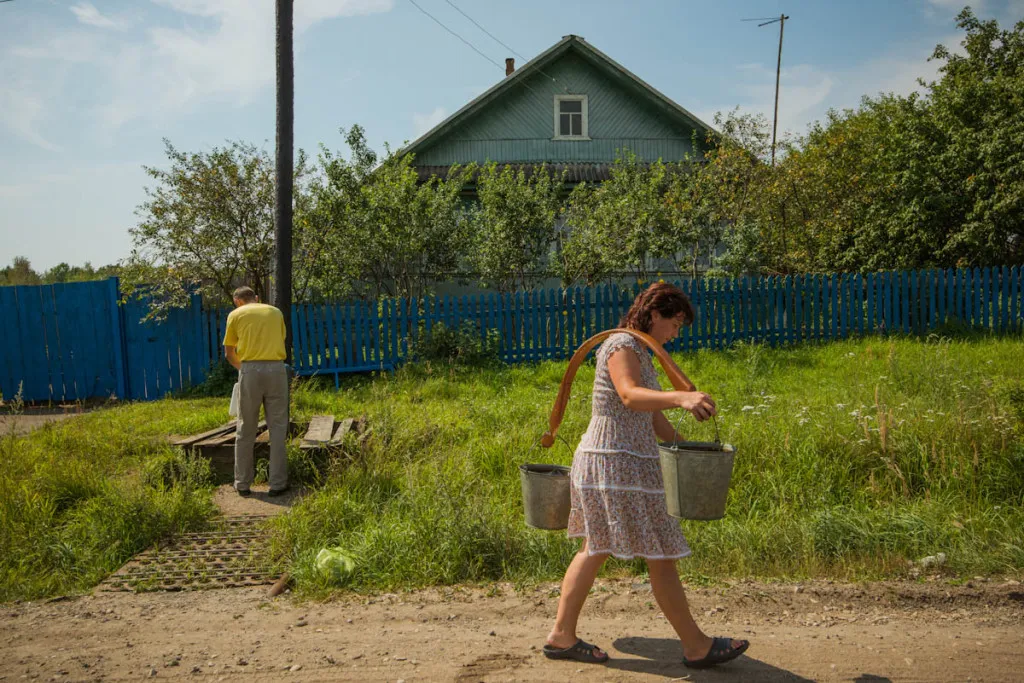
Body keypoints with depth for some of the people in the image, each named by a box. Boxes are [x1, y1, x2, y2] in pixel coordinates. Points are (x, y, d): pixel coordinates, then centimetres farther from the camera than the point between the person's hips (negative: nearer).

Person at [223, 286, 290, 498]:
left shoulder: (236, 314, 12)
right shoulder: (275, 312, 18)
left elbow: (229, 354, 16)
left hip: (250, 370, -1)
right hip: (276, 369, 1)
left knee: (245, 429, 9)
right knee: (277, 427, 5)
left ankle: (243, 484, 15)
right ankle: (277, 484, 5)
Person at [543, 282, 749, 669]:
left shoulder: (639, 352, 18)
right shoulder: (622, 345, -13)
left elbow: (654, 416, 18)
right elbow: (630, 395, -32)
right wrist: (682, 398, -48)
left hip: (616, 463, 11)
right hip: (617, 465, -11)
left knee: (595, 550, 15)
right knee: (661, 557, 0)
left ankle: (561, 636, 24)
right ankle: (695, 646, 14)